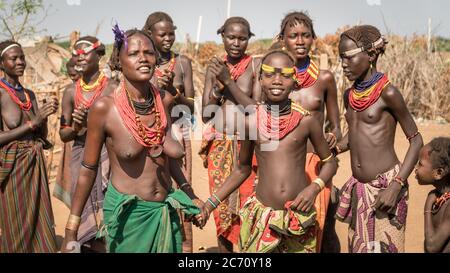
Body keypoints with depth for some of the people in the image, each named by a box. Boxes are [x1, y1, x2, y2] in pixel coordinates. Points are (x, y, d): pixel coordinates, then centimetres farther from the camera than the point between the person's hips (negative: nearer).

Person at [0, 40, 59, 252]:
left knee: (40, 222, 12)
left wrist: (45, 113, -6)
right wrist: (32, 122, -19)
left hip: (35, 163, 6)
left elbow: (43, 135, 12)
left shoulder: (29, 94, 10)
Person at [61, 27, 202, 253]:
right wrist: (70, 233, -6)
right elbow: (88, 170, -7)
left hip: (166, 213, 4)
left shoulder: (165, 100, -4)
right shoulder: (104, 107, -15)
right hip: (127, 214, -4)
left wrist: (191, 196, 16)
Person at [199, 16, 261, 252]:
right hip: (218, 147, 3)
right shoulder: (214, 68, 7)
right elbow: (205, 114, 7)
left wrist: (230, 82, -19)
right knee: (221, 206, 6)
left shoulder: (256, 65, -2)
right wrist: (215, 97, -12)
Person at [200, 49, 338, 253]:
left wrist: (314, 187, -10)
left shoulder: (306, 120, -5)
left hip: (299, 215, 0)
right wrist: (213, 200, 5)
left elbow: (329, 162, 8)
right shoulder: (251, 122, -3)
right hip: (261, 215, 0)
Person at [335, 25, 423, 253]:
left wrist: (396, 185, -18)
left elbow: (416, 140, -8)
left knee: (385, 247, -1)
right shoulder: (349, 95, 7)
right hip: (359, 189, 6)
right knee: (357, 246, 12)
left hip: (386, 185, -6)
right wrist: (333, 149, 3)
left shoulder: (387, 93, -12)